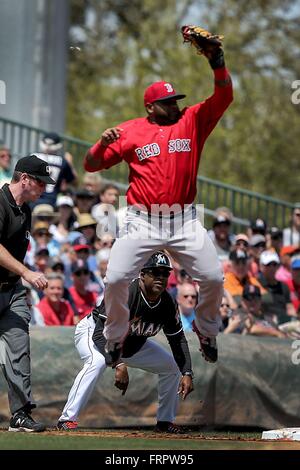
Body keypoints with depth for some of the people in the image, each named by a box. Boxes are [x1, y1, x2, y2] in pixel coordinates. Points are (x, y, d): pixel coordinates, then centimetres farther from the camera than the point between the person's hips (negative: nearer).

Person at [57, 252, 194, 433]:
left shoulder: (168, 303, -17)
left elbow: (178, 340, -5)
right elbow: (101, 333, -40)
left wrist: (187, 374, -18)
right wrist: (119, 365, -50)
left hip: (133, 345, 7)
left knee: (172, 365, 3)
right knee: (97, 362, -38)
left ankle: (165, 421, 17)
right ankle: (68, 419, -34)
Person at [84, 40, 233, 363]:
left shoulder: (192, 121, 7)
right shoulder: (129, 131, 3)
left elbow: (223, 96, -5)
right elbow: (91, 165, 3)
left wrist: (218, 62, -21)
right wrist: (102, 143, -19)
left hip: (184, 222, 1)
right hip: (142, 222, -1)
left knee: (214, 279, -3)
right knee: (115, 279, -11)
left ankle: (206, 331, 26)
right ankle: (115, 339, 12)